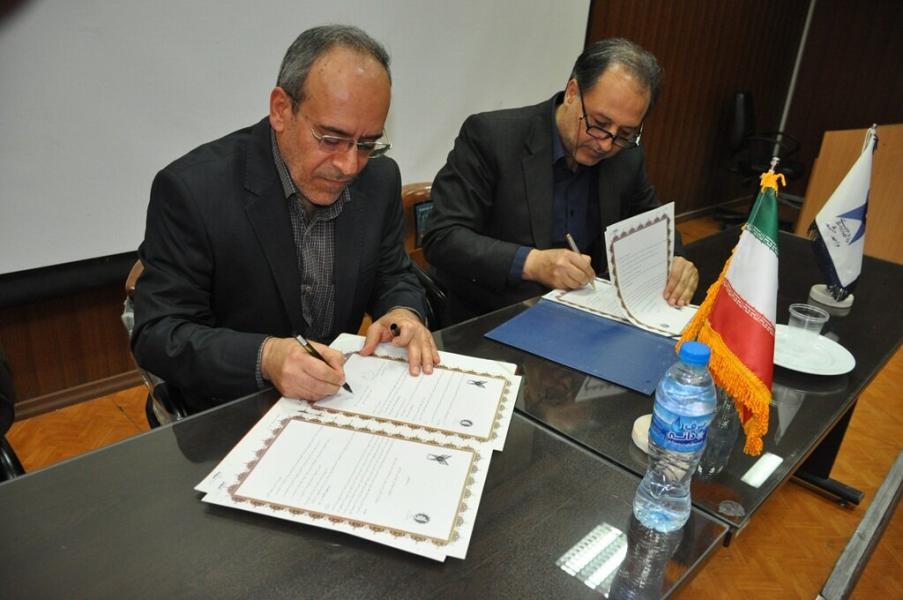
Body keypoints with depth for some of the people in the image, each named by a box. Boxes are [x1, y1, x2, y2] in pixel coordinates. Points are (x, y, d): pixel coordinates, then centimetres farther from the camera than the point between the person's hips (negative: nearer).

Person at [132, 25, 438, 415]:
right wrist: (264, 357, -31)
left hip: (342, 395, 4)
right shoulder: (192, 188, -16)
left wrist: (403, 312, -15)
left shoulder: (380, 179, -4)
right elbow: (157, 334, -14)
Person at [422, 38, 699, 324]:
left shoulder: (627, 156, 1)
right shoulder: (490, 136, -14)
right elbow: (441, 238, -17)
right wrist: (531, 263, -28)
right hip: (488, 321, -4)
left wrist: (673, 262, -6)